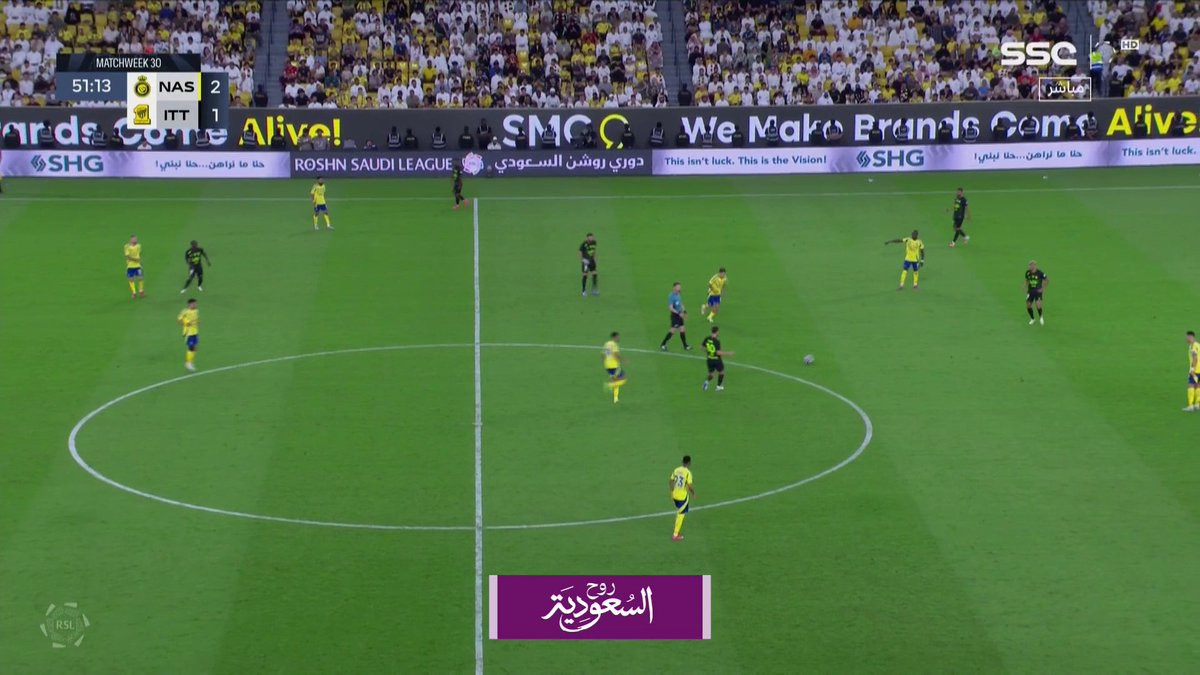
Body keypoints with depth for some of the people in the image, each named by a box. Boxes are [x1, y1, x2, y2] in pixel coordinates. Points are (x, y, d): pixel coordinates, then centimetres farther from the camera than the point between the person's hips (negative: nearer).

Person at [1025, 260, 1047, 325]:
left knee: (1038, 305, -18)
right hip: (1030, 291, 4)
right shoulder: (1027, 273, -4)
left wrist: (1043, 289, -5)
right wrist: (1026, 289, 5)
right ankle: (1032, 319, 24)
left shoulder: (1040, 273, -15)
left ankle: (1040, 317, 12)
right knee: (1028, 305, 0)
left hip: (1038, 291, -4)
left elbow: (1045, 280, 0)